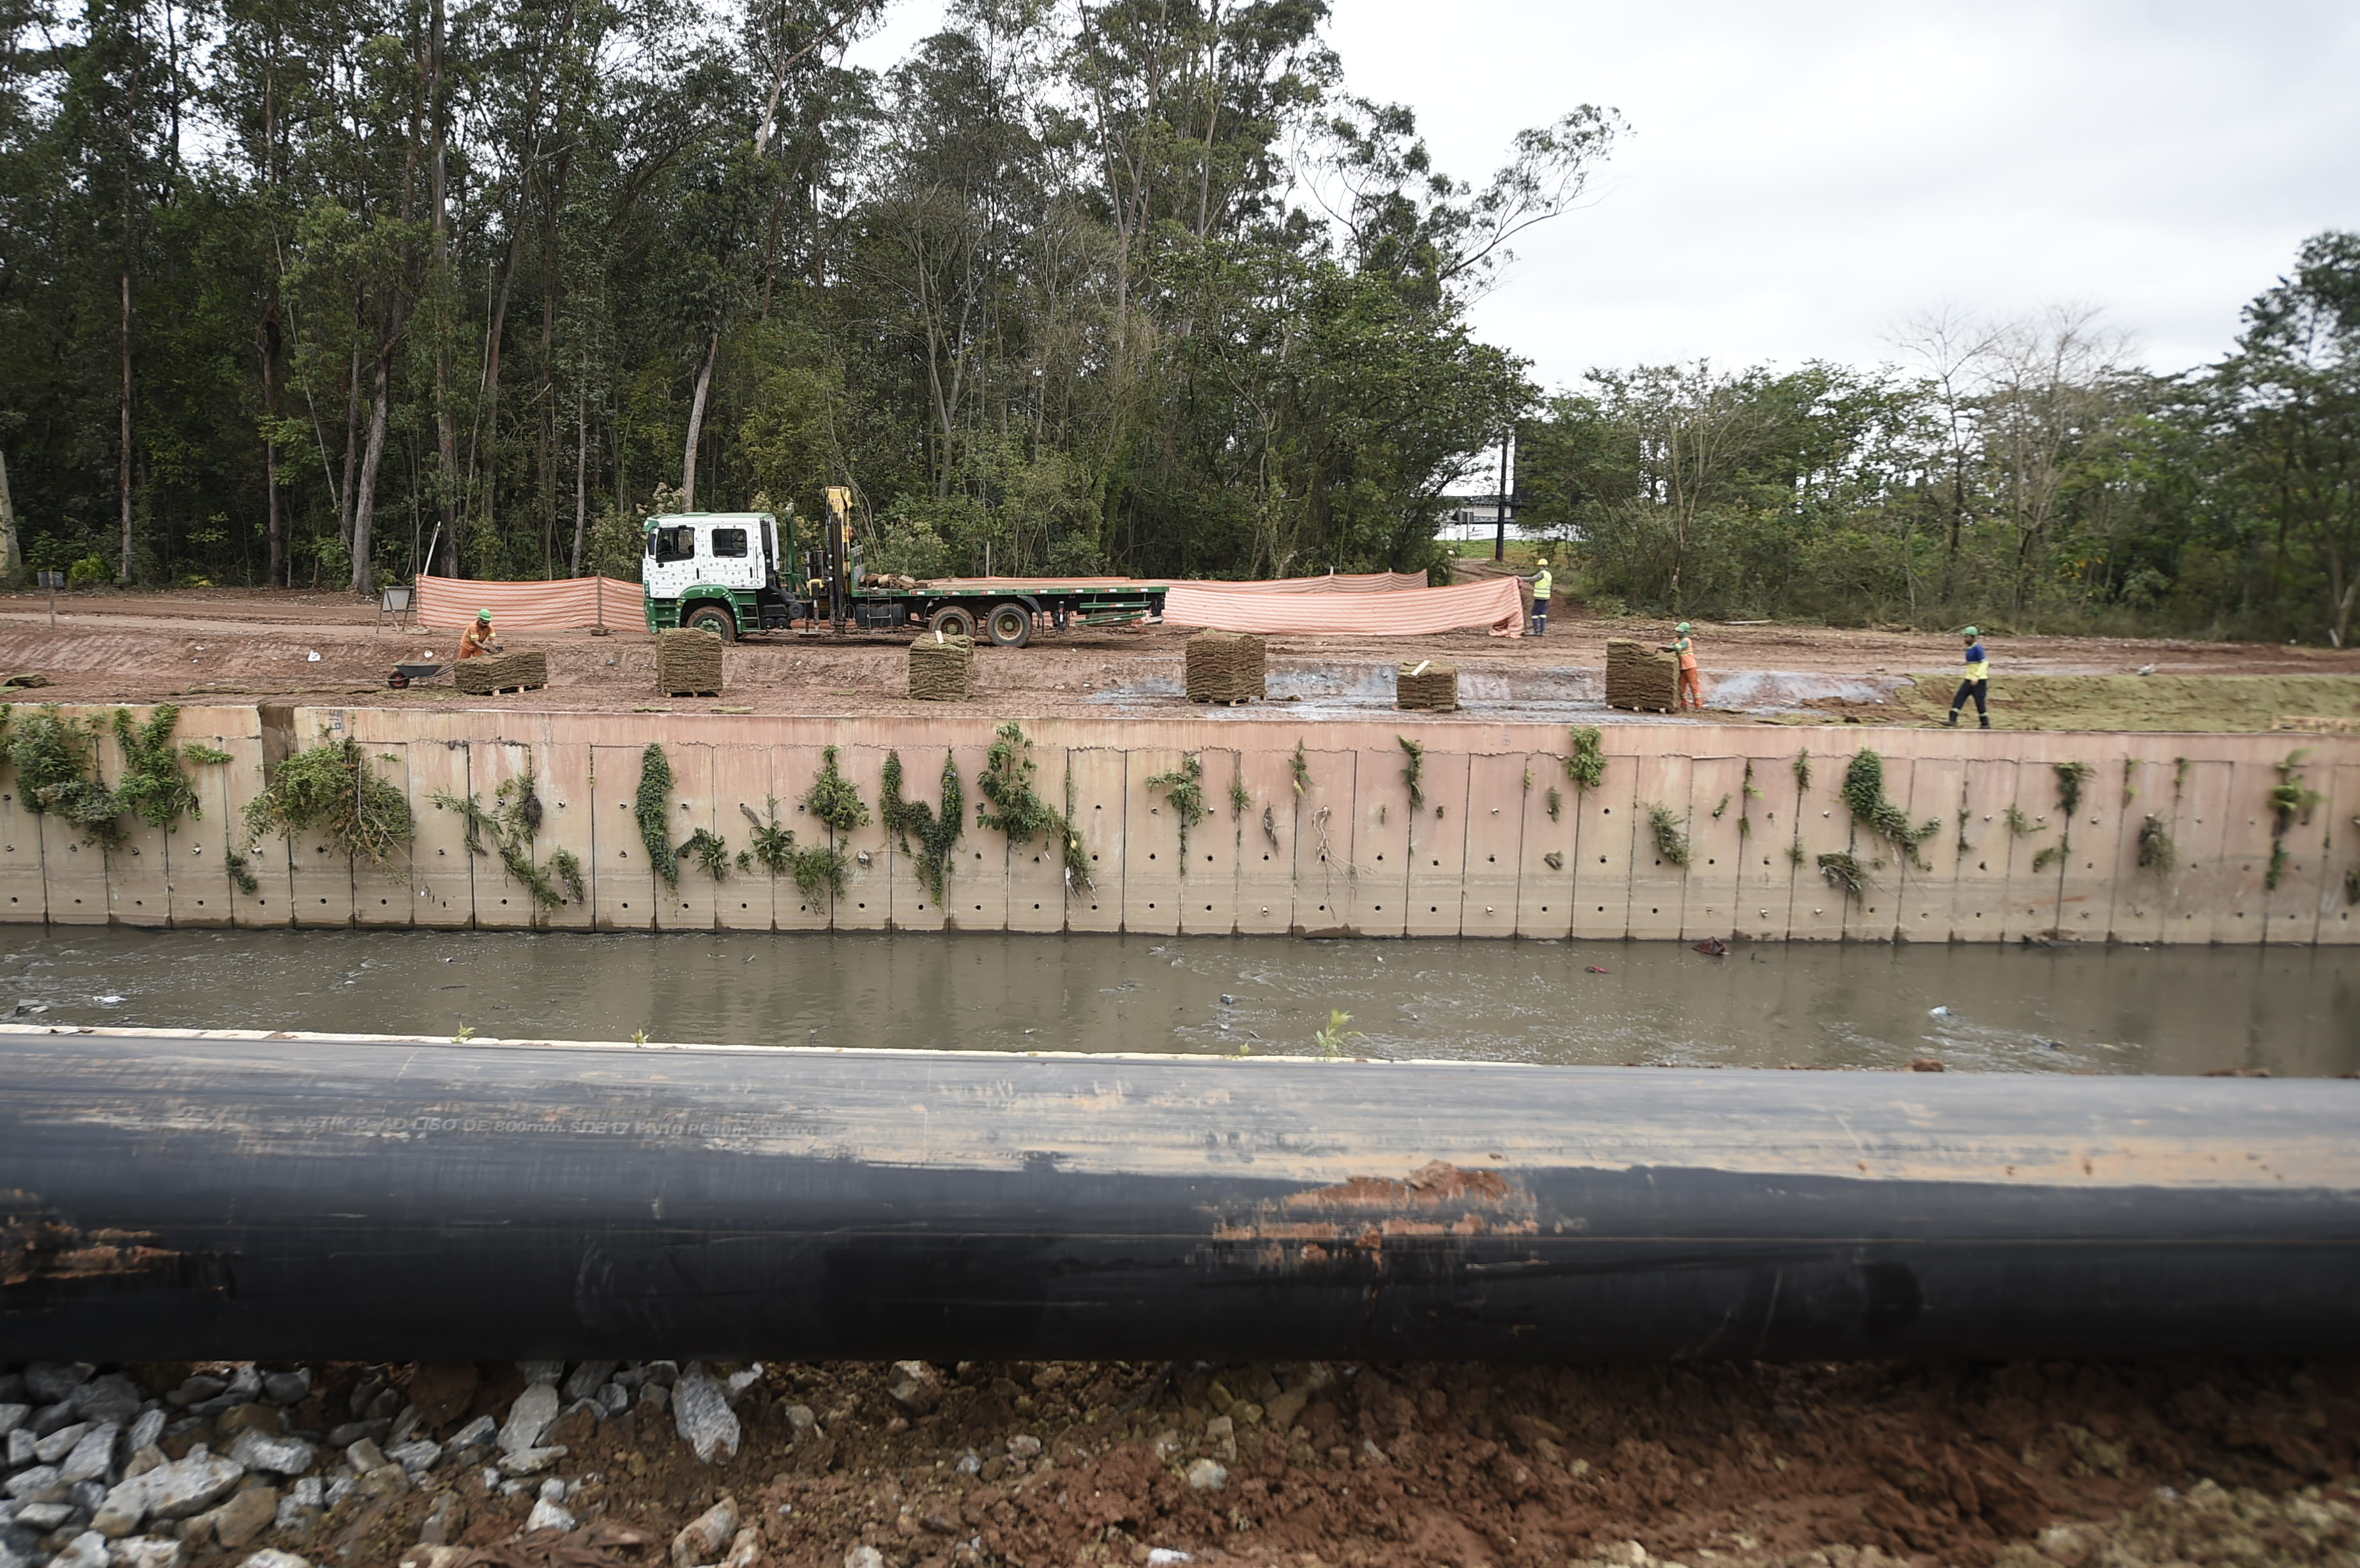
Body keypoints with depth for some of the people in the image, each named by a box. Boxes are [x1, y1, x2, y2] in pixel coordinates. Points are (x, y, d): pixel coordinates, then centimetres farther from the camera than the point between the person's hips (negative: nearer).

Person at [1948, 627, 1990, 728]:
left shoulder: (1978, 648, -14)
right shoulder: (1969, 649, 12)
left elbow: (1984, 663, -21)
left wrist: (1976, 677, -29)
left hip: (1979, 681, -8)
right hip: (1969, 680, 8)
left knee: (1980, 702, -1)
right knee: (1959, 699, -5)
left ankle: (1986, 724, 13)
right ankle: (1953, 721, -10)